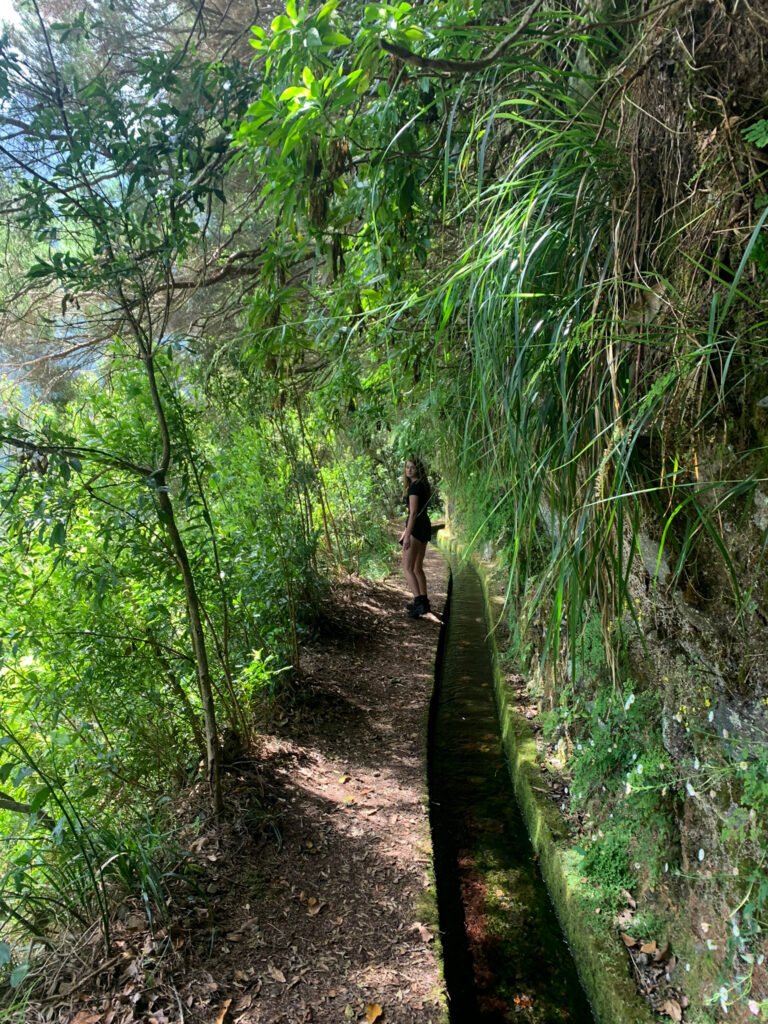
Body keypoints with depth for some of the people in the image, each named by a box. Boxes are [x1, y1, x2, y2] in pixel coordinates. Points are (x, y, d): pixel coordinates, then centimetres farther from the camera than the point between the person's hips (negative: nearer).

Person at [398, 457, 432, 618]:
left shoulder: (414, 486, -13)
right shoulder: (423, 485, 16)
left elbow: (413, 512, -20)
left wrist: (407, 535, -23)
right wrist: (406, 530, 27)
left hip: (416, 527, -10)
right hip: (425, 526, 10)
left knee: (407, 567, -12)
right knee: (417, 567, 18)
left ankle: (419, 602, -22)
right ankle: (423, 601, 24)